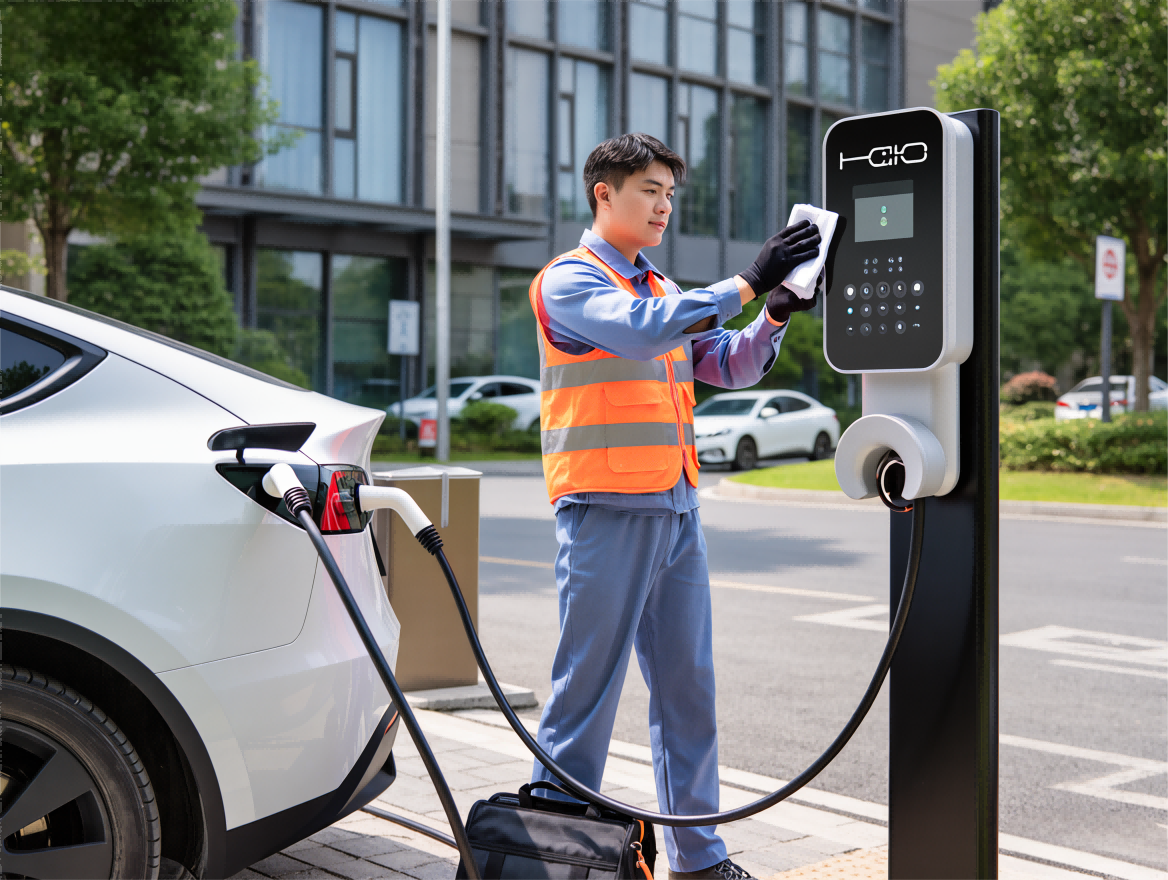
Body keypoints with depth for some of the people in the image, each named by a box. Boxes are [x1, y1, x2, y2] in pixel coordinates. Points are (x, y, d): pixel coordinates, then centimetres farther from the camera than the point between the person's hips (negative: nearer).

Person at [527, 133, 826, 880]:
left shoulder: (664, 290, 20)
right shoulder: (570, 280, -5)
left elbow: (730, 366, 17)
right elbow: (641, 332, -23)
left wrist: (774, 316, -1)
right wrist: (748, 281, -22)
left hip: (677, 509, 8)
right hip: (608, 510, -7)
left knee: (688, 684, 11)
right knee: (588, 688, -2)